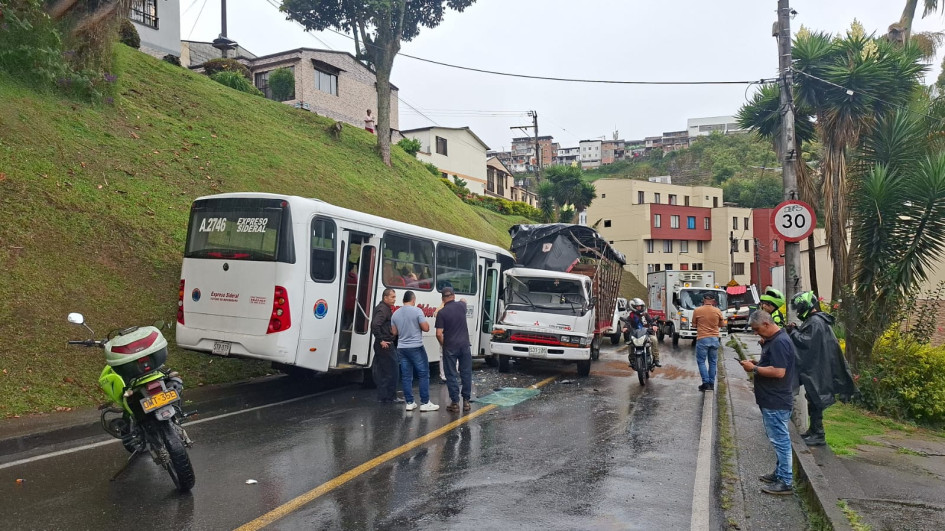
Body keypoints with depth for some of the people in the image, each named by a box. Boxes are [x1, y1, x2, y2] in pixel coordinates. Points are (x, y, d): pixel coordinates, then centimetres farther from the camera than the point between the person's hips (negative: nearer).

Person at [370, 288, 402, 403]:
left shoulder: (385, 308, 17)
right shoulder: (383, 309, -16)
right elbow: (375, 325, -29)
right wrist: (381, 340, -24)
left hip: (383, 345, 10)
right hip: (386, 345, -10)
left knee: (382, 372, 13)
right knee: (391, 371, -4)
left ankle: (382, 396, 20)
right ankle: (390, 397, 2)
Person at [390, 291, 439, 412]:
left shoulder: (395, 313, 6)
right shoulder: (417, 311, -11)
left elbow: (394, 332, 12)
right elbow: (426, 328, -12)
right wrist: (425, 322, 7)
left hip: (401, 348, 6)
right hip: (416, 347, -5)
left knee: (406, 376, 7)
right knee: (424, 374, 2)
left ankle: (409, 403, 9)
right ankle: (425, 403, 1)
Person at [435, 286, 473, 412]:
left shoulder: (441, 313, -9)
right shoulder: (461, 306, 1)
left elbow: (439, 334, -12)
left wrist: (443, 344, 5)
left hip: (450, 347, -3)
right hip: (464, 345, 3)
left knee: (451, 375, 5)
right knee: (466, 373, 11)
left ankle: (455, 402, 5)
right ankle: (466, 401, 14)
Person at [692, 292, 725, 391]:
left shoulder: (697, 311, -7)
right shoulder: (717, 311, -2)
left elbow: (694, 324, 5)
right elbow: (722, 324, 10)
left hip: (702, 339, -2)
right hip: (714, 338, 3)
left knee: (701, 361, 6)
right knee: (713, 362, 12)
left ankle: (706, 383, -3)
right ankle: (711, 384, 14)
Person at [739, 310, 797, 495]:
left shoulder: (780, 342, -21)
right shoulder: (772, 340, 12)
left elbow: (779, 371, -27)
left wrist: (754, 368, -18)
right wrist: (756, 363, 7)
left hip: (776, 402, -11)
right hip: (772, 401, 11)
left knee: (780, 439, -3)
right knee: (778, 439, 19)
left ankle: (786, 482, 4)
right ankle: (780, 473, 30)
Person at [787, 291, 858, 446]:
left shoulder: (815, 322, -20)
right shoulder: (815, 320, 13)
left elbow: (806, 342, -26)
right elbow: (807, 339, 16)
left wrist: (793, 332, -13)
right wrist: (796, 330, 3)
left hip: (816, 370, -10)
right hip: (814, 368, 10)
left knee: (815, 401, -4)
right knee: (814, 400, 17)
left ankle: (818, 435, 2)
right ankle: (814, 430, 27)